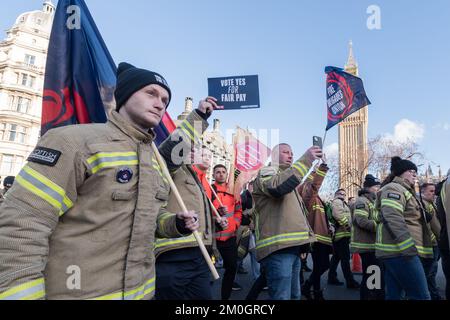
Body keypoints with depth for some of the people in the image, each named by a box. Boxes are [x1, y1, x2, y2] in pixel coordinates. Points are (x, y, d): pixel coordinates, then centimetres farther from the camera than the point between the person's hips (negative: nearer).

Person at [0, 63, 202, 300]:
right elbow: (20, 229, -19)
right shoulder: (74, 140, -14)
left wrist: (176, 223, 0)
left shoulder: (155, 162, 10)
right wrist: (24, 295, -22)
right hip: (76, 293, -7)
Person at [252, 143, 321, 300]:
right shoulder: (266, 172, -1)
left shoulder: (289, 176, 29)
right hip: (278, 247, -10)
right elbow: (277, 186, -24)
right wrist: (306, 160, -23)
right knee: (282, 296, -10)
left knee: (294, 295, 19)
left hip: (292, 246, 10)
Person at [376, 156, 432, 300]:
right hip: (400, 251, -11)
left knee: (393, 295, 11)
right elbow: (393, 219, -22)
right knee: (421, 296, -9)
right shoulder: (394, 188, -7)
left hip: (395, 251, 11)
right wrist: (408, 247, -28)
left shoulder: (403, 191, 26)